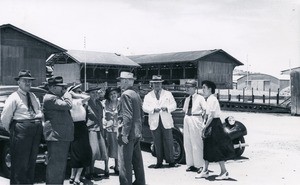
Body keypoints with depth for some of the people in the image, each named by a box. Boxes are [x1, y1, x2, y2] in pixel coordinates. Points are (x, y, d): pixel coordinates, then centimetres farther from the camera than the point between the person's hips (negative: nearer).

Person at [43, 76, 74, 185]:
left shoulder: (58, 97, 20)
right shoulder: (50, 98, -13)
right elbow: (67, 105, -22)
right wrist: (67, 93, -9)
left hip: (62, 136, 11)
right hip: (56, 135, -11)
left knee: (61, 164, 17)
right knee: (56, 164, -7)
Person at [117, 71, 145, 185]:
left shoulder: (126, 94, -14)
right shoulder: (136, 94, 15)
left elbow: (127, 116, -21)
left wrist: (124, 133, -20)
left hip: (128, 134, -10)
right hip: (136, 133, 10)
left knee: (125, 162, -5)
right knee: (137, 160, 16)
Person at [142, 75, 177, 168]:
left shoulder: (168, 94, 13)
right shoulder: (148, 96, 12)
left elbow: (174, 105, 8)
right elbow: (144, 108, 2)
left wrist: (166, 108, -12)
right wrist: (153, 109, -15)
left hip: (166, 122, -1)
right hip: (154, 122, 1)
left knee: (168, 142, -2)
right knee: (157, 143, 3)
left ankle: (170, 160, 6)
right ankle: (159, 161, 10)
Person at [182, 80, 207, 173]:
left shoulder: (200, 98, -6)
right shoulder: (187, 99, 13)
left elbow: (205, 110, -12)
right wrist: (187, 116, 5)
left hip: (196, 120, -7)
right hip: (187, 120, 7)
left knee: (197, 143, -2)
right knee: (187, 143, 8)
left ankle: (199, 165, 6)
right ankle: (190, 164, 18)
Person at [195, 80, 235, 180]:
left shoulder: (212, 99, -16)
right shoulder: (209, 99, 13)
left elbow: (211, 115, -21)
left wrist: (205, 127, -18)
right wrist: (205, 127, 11)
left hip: (214, 126, -10)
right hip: (210, 125, 10)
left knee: (217, 150, -3)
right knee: (207, 148, 13)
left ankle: (224, 172, 6)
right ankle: (205, 171, 20)